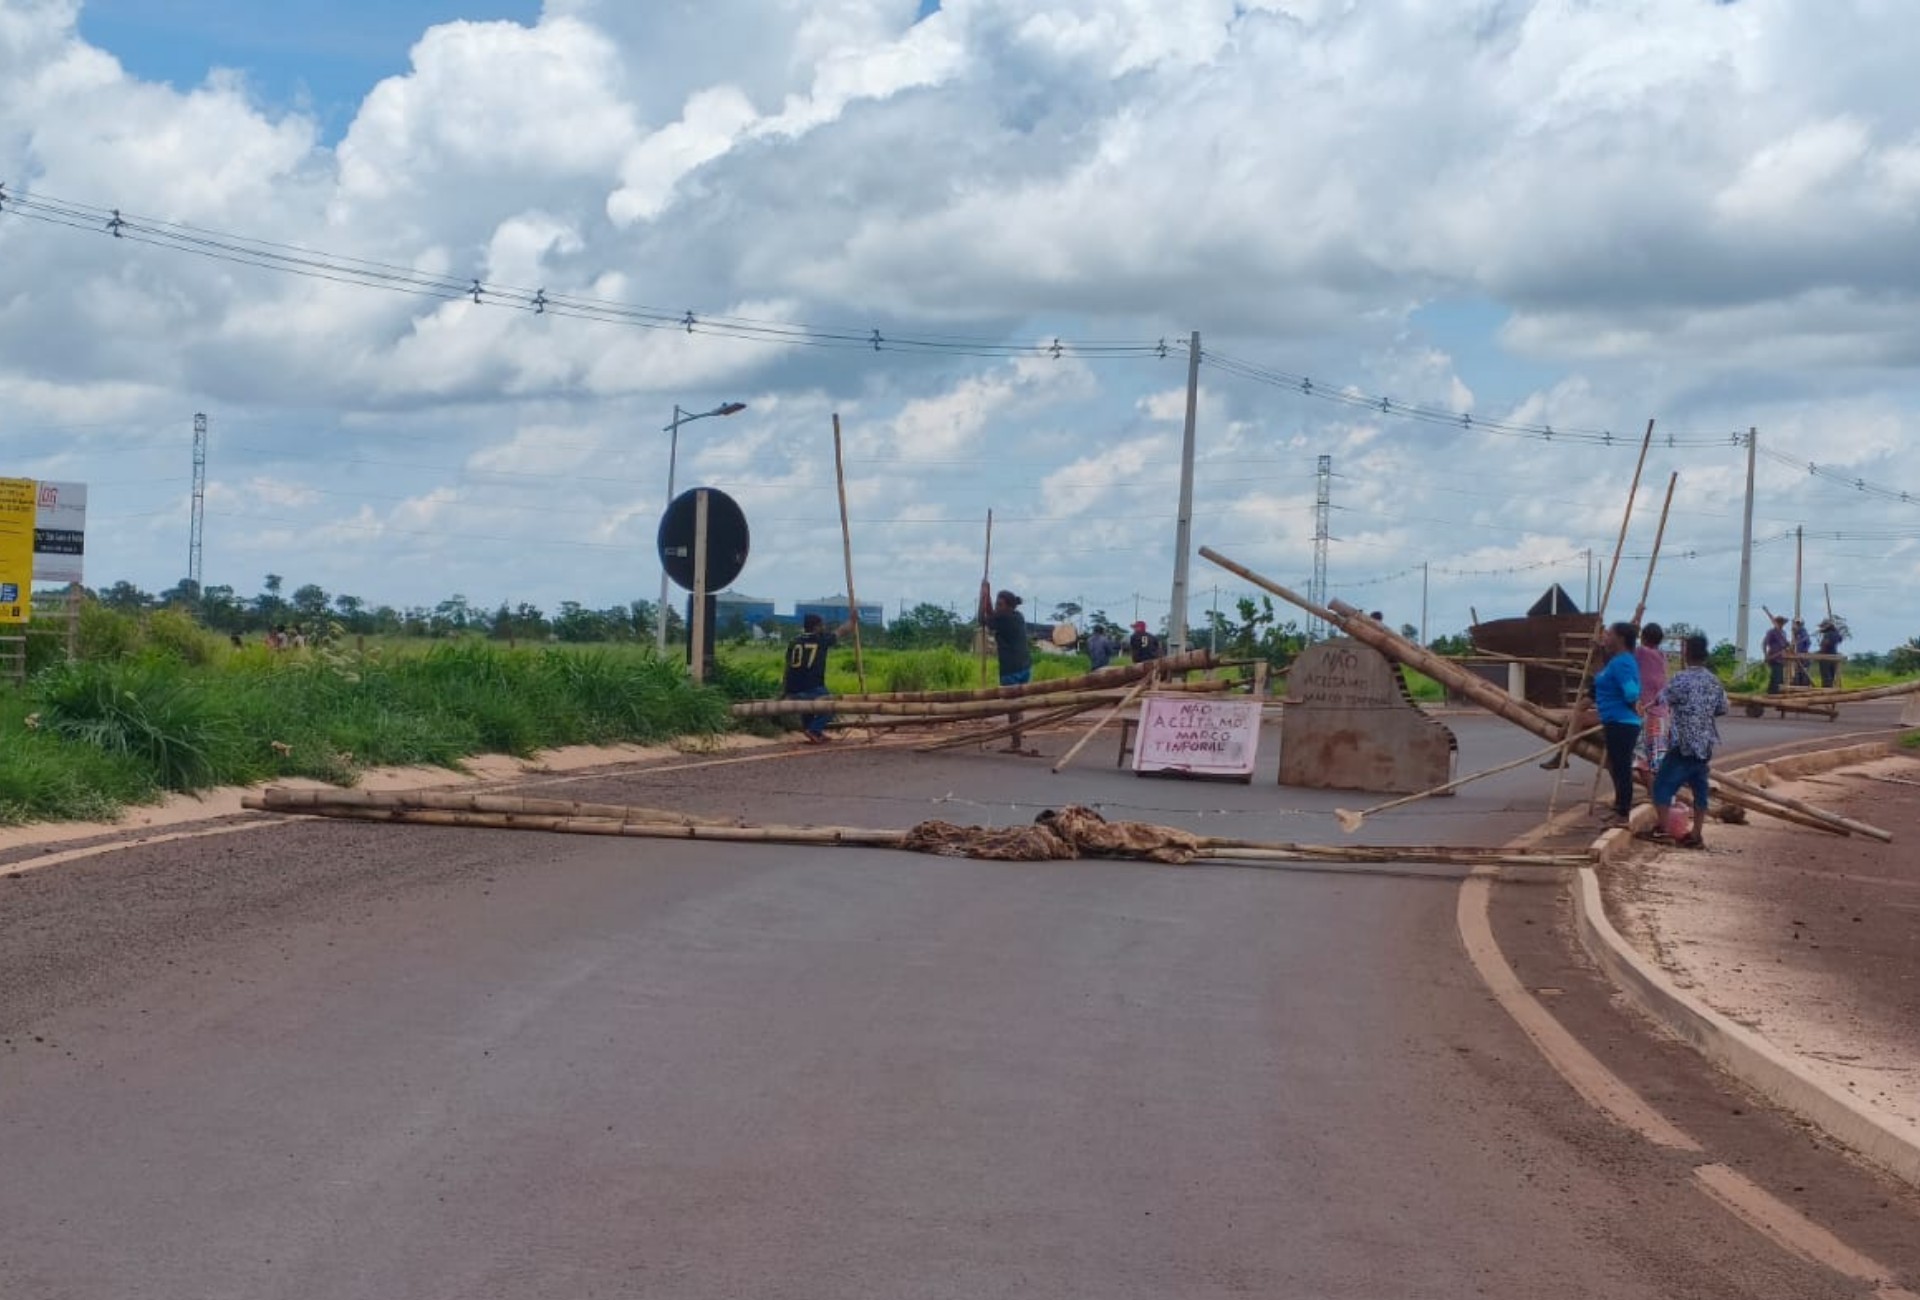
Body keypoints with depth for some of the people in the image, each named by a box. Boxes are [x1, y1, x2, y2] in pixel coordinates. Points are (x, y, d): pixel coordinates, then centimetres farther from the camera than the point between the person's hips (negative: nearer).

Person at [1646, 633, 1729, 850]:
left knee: (1663, 783, 4)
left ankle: (1661, 828, 4)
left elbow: (1661, 701, -7)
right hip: (1706, 744, 6)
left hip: (1683, 744, -6)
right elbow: (1722, 709, 14)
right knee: (1700, 788, 8)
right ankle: (1696, 835, 9)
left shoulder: (1682, 678, -14)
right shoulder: (1714, 681, 6)